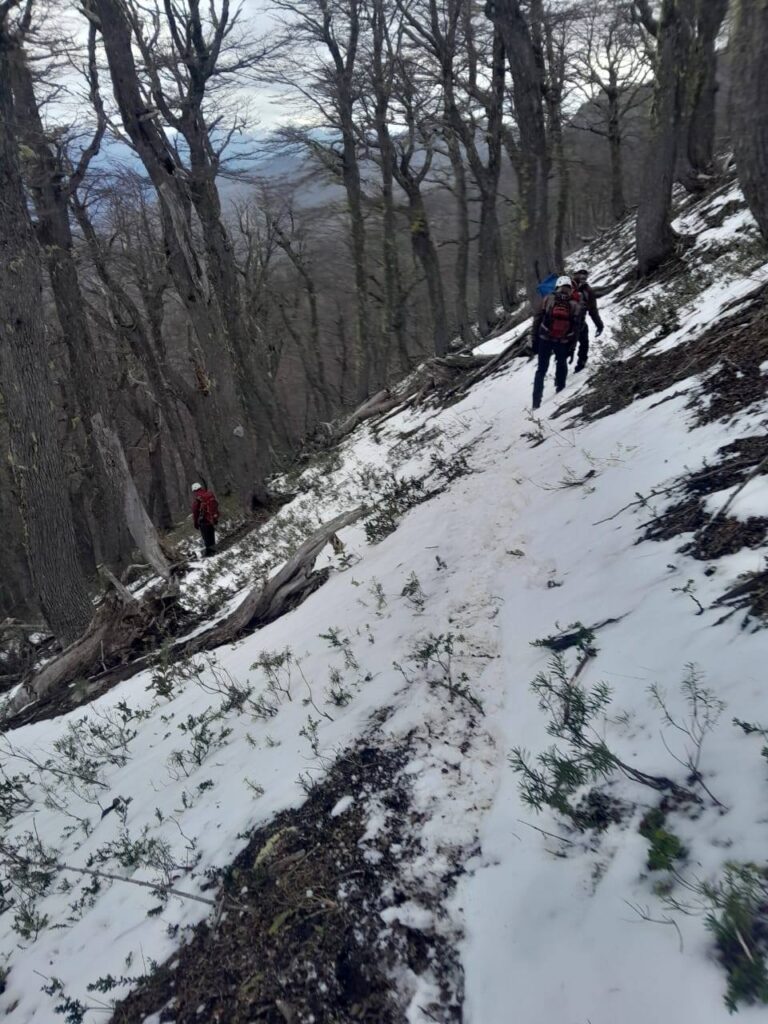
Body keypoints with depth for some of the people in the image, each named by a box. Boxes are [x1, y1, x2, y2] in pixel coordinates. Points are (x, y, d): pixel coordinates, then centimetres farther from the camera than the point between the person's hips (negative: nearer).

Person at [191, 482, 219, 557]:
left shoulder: (196, 499, -13)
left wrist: (195, 523, 2)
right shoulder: (211, 495, 3)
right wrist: (216, 518, 18)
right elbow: (216, 506, 10)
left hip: (204, 521, -6)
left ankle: (208, 552, 7)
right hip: (212, 519, 6)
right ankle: (213, 550, 28)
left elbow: (195, 512, -9)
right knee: (211, 535, 18)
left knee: (206, 537, 3)